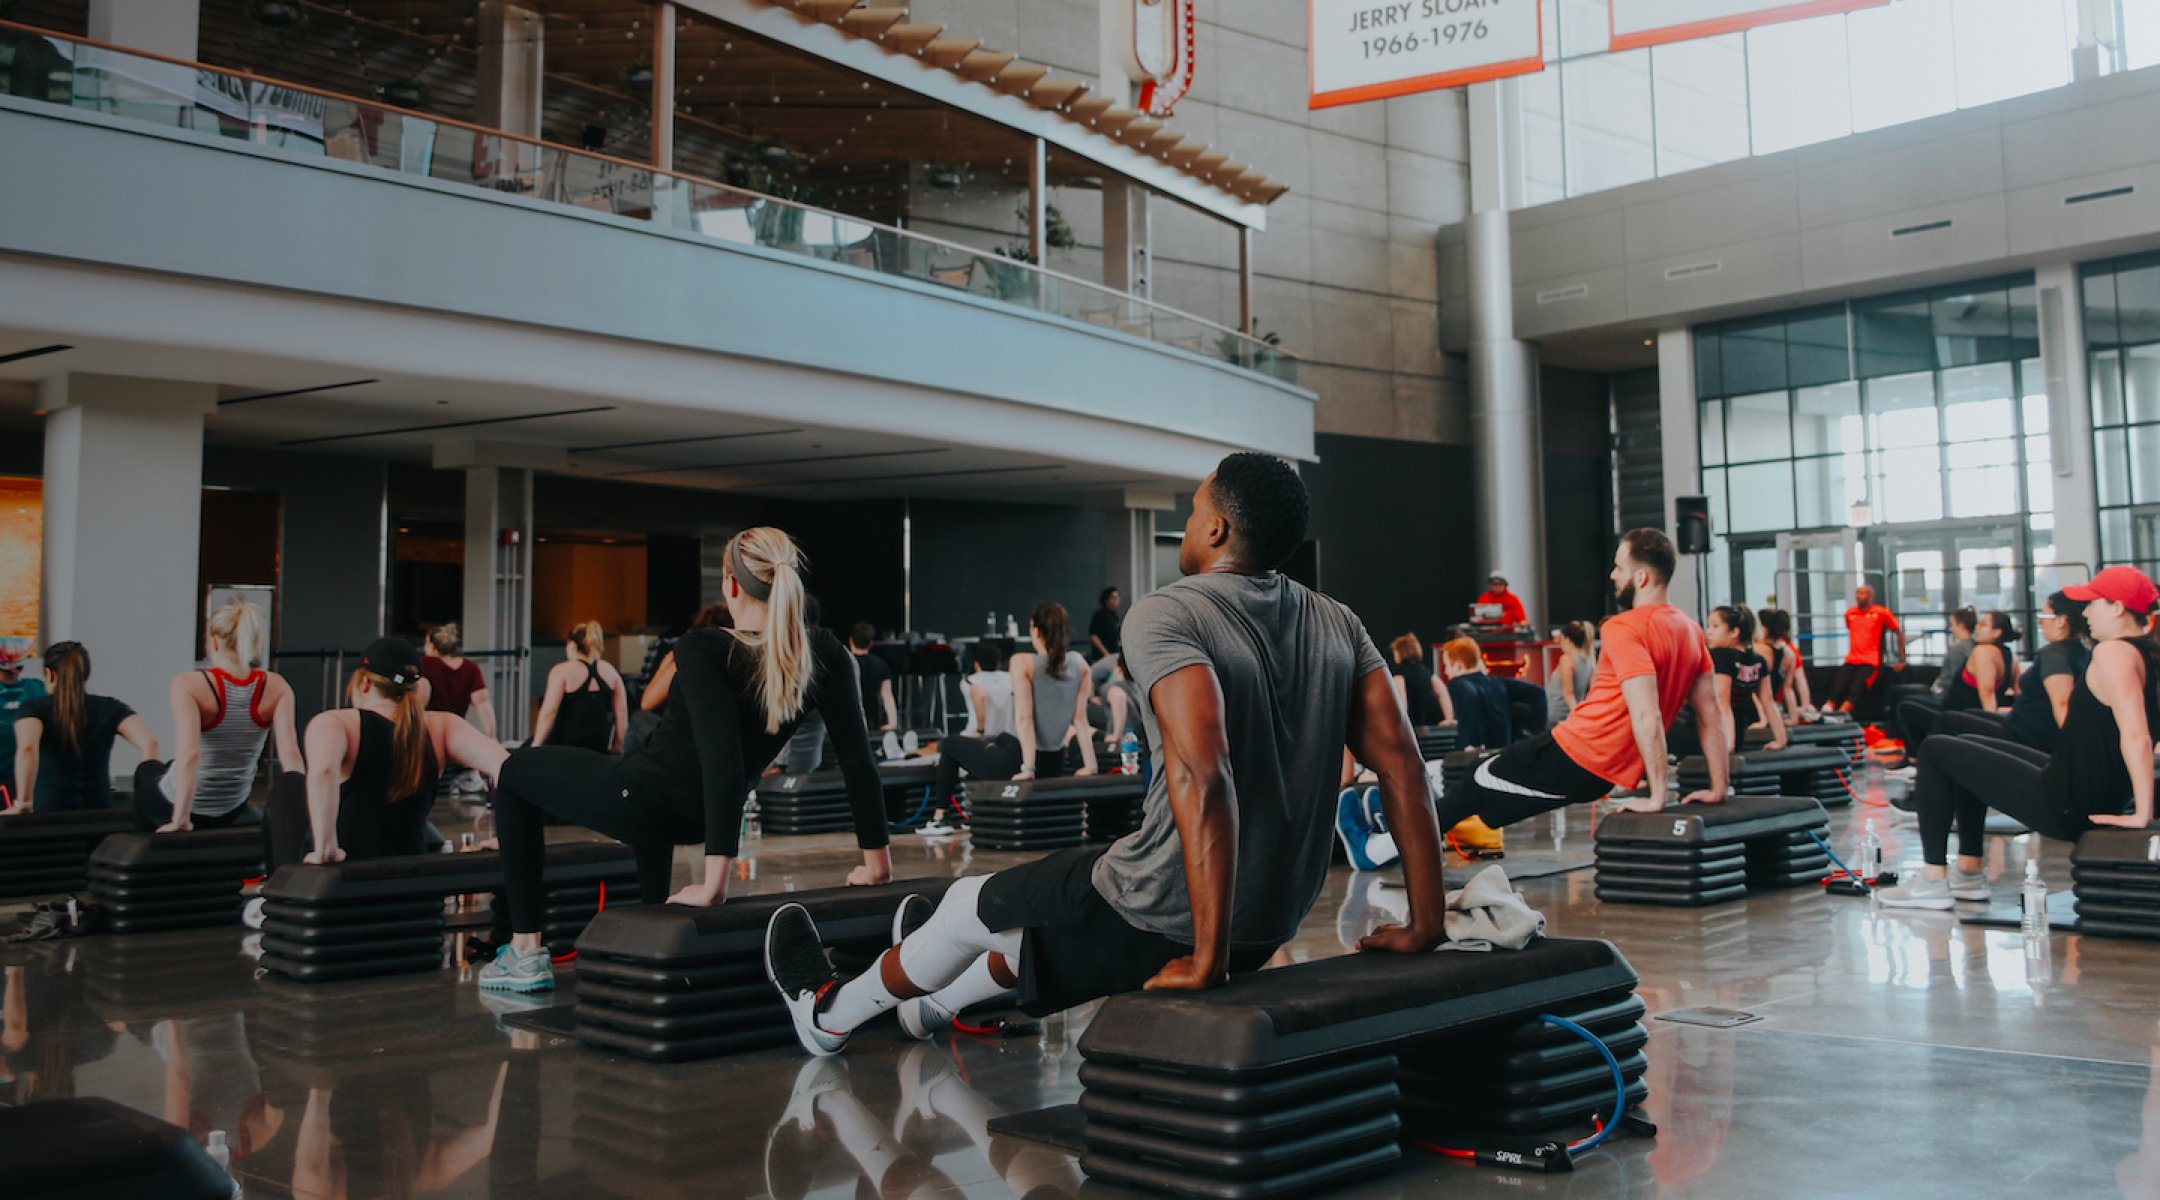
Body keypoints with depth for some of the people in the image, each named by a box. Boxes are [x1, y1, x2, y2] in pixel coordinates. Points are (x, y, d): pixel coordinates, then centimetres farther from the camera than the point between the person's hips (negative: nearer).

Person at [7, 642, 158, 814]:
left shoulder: (34, 709, -2)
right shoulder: (109, 708, 4)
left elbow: (27, 747, -23)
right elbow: (149, 742, -10)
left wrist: (22, 803, -19)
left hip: (48, 814, -2)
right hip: (99, 814, 2)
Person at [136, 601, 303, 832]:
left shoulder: (189, 685, -23)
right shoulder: (276, 687, -14)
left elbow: (188, 756, -33)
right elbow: (290, 754, -22)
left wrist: (180, 819, -27)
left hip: (174, 805, -3)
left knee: (147, 771, 34)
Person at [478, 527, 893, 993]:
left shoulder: (704, 651, -27)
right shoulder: (822, 654, -14)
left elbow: (723, 759, -36)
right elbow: (857, 757, -15)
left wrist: (714, 880, -36)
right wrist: (877, 858, -9)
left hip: (638, 798, -6)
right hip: (697, 816, 6)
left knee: (515, 772, 20)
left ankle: (526, 951, 17)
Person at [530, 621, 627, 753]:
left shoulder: (562, 671, -5)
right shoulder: (610, 671, 9)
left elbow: (549, 712, -13)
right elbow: (622, 712, 7)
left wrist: (535, 746, -10)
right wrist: (619, 747, 14)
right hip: (599, 746, 4)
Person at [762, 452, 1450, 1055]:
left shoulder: (1166, 617, -19)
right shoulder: (1337, 627, 2)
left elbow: (1201, 773, -32)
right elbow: (1401, 763, -3)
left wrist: (1206, 959, -28)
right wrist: (1425, 925, 1)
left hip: (1168, 920, -7)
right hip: (1276, 925, 7)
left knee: (970, 906, 20)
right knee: (1054, 913, 34)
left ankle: (830, 1013, 47)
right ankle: (935, 1003, 61)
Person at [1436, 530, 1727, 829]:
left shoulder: (1625, 629, -19)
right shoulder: (1691, 631, 8)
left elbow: (1646, 717, -28)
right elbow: (1711, 712, 10)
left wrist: (1657, 797, -24)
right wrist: (1718, 789, 13)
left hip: (1572, 758, -8)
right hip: (1607, 775, 8)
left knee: (1478, 787, 11)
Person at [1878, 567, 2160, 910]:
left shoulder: (2112, 652, -21)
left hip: (2066, 807, -10)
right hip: (2100, 798, 10)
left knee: (1935, 752, 0)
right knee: (1965, 749, 27)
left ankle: (1932, 882, 4)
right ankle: (1969, 874, 28)